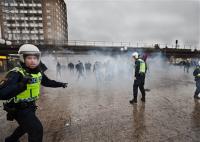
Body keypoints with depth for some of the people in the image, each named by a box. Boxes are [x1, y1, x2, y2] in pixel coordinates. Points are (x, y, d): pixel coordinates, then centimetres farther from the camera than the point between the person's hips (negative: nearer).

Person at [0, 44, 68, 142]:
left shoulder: (39, 73, -4)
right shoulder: (16, 74, -27)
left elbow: (47, 82, 12)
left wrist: (60, 84, 9)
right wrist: (22, 84, -45)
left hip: (30, 106, 8)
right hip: (19, 108, -8)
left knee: (26, 126, 30)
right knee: (37, 129, -10)